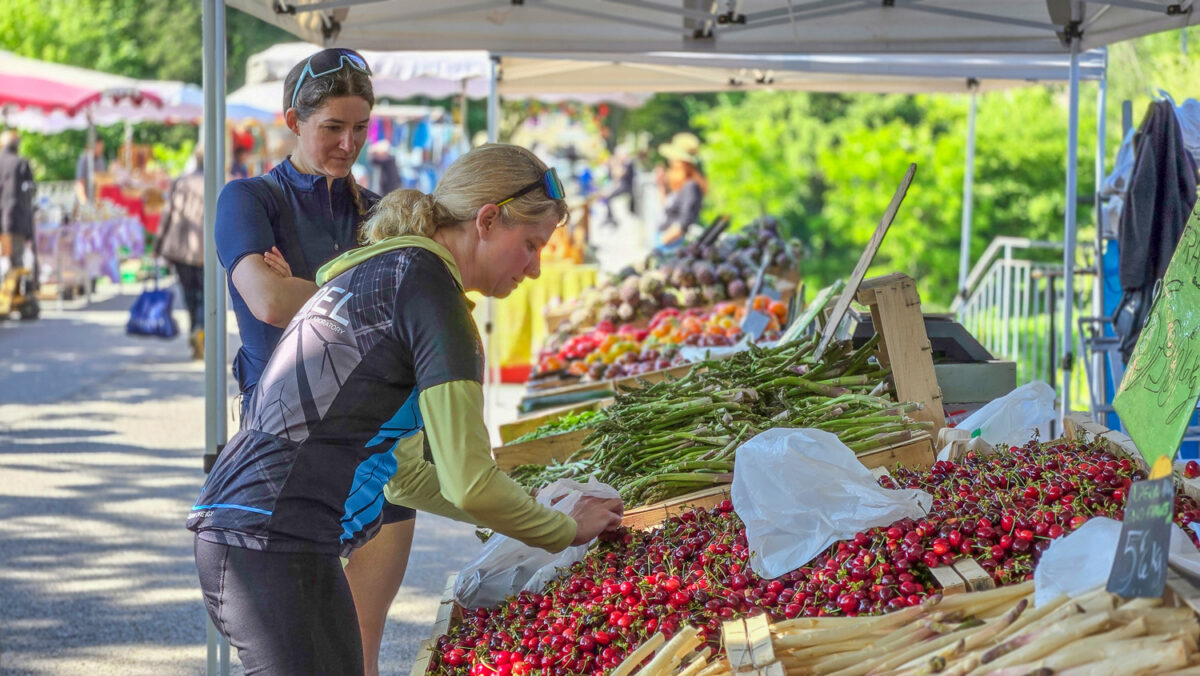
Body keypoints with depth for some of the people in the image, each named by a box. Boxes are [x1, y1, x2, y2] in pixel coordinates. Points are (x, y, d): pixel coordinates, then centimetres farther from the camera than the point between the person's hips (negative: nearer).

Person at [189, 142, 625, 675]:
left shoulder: (380, 272, 20)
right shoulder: (427, 283, -10)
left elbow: (398, 473, 26)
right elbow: (469, 481, -14)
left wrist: (536, 519, 25)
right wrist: (564, 531, 2)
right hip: (270, 548, -10)